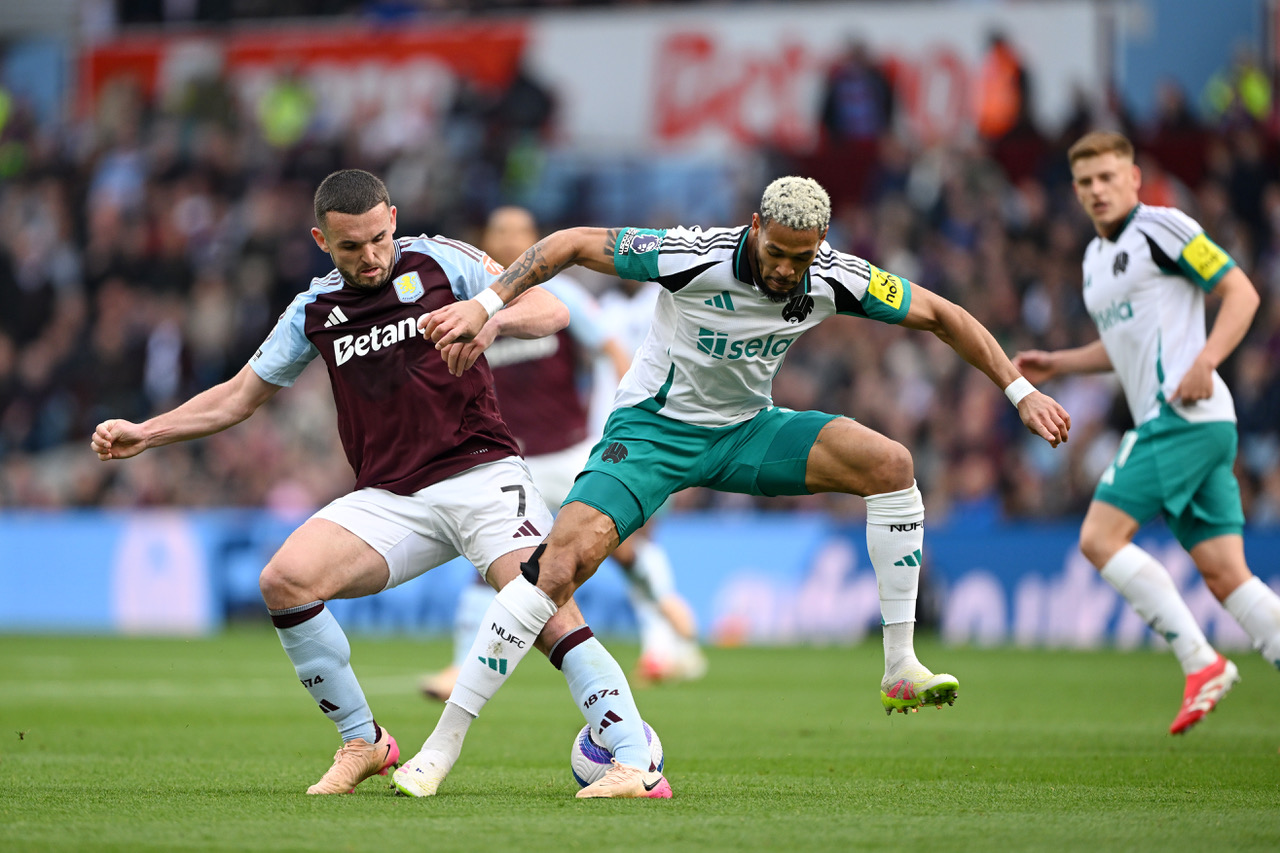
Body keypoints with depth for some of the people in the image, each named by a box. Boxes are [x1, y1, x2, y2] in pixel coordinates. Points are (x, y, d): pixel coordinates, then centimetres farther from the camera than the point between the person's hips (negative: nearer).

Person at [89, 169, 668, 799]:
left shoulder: (441, 262, 2)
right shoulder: (313, 312, 11)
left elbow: (550, 311, -3)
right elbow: (238, 397, 21)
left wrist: (492, 317, -25)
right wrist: (143, 434, 11)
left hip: (479, 472, -3)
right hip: (389, 499, 4)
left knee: (546, 607, -27)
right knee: (284, 581, -19)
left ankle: (633, 756, -25)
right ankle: (363, 744, -5)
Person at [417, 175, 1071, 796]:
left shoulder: (834, 279, -14)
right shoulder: (696, 256, -27)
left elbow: (940, 315, -1)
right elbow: (573, 244, -20)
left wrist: (1021, 392, -3)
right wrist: (485, 305, -27)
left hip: (746, 428, 4)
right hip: (653, 428, -4)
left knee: (890, 464, -16)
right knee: (564, 557, -27)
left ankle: (901, 668, -9)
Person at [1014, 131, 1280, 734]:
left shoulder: (1161, 228, -4)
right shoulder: (1097, 258, 23)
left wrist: (1205, 362, -20)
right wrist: (1056, 365, 23)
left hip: (1184, 413, -9)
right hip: (1163, 420, 9)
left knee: (1100, 537, -13)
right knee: (1226, 576, 1)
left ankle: (1201, 662, -13)